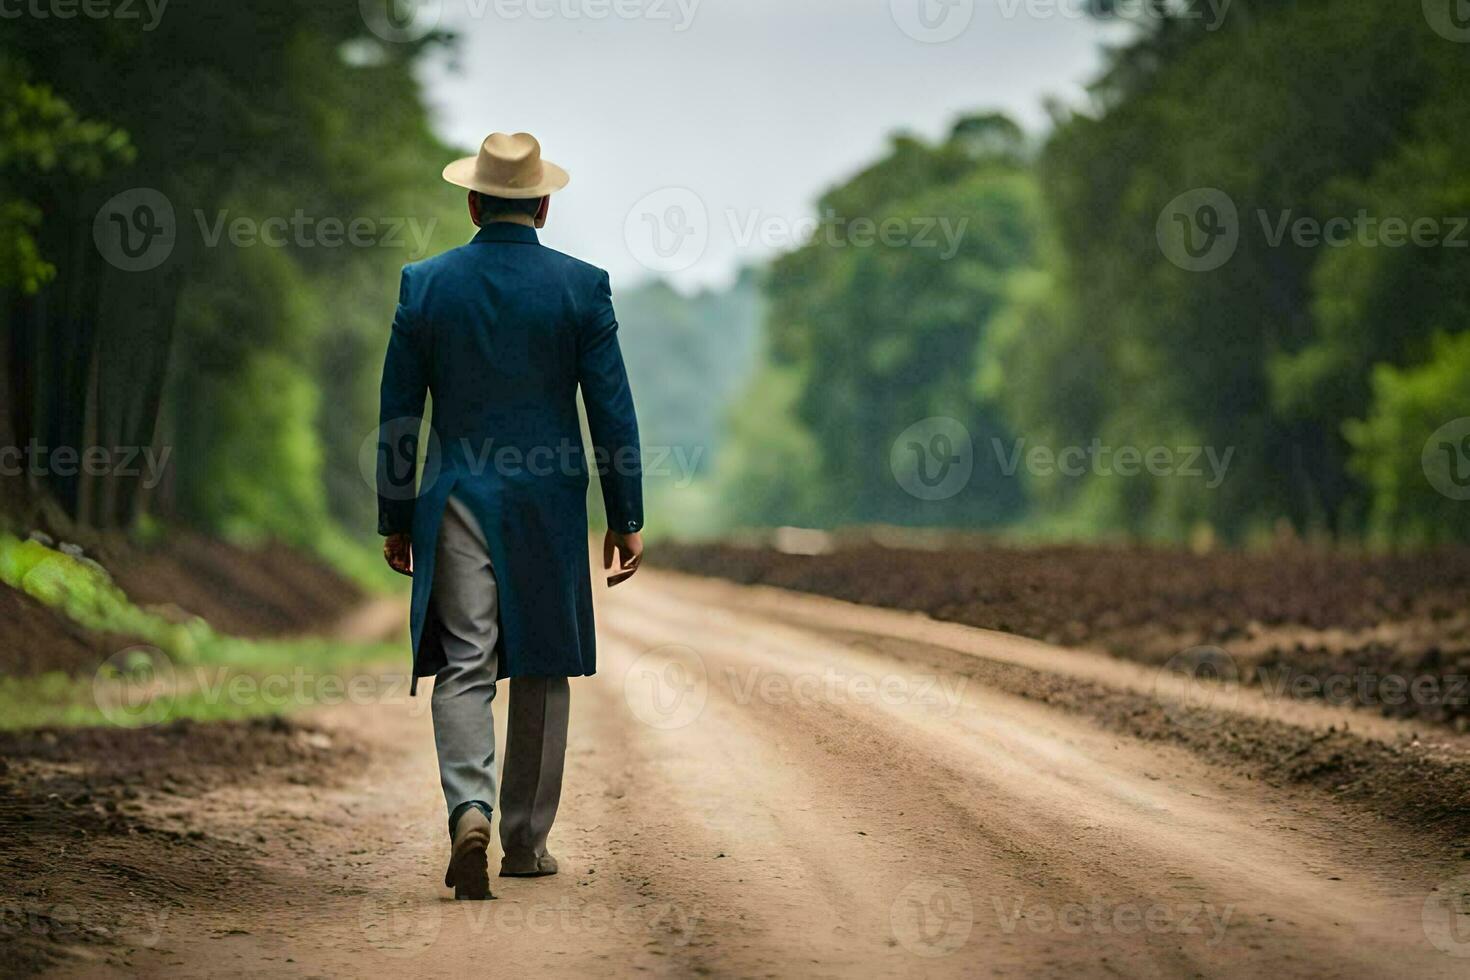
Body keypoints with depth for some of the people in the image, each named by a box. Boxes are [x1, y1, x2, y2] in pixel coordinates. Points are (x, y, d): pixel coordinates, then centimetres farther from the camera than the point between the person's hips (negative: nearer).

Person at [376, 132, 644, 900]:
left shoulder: (425, 284, -1)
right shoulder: (582, 286, -4)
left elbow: (398, 411, 2)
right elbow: (612, 408, -3)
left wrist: (394, 518, 11)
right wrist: (626, 519, 4)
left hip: (457, 498, 0)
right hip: (549, 502, 0)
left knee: (463, 668, 0)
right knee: (541, 671, 11)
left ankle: (470, 809, -23)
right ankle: (526, 840, 18)